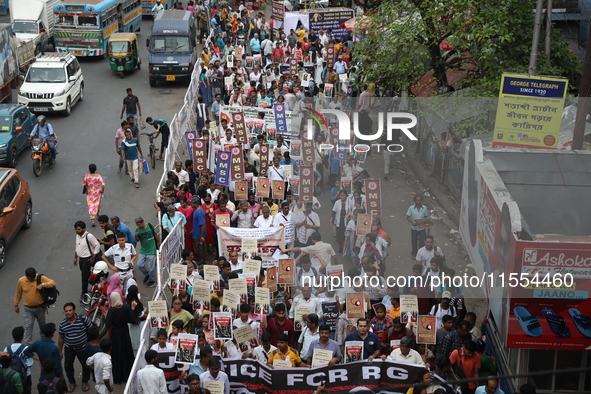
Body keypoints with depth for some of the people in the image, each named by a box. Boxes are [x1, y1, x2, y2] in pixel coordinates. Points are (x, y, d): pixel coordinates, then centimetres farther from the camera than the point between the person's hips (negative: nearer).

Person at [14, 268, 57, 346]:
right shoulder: (21, 281, -12)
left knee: (42, 324, 20)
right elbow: (18, 293, 2)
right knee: (28, 326, -4)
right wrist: (16, 305, 9)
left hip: (40, 307, 1)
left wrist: (43, 285, -34)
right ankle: (27, 344, 2)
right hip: (28, 309, -1)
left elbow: (53, 283, -19)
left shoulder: (41, 278, -16)